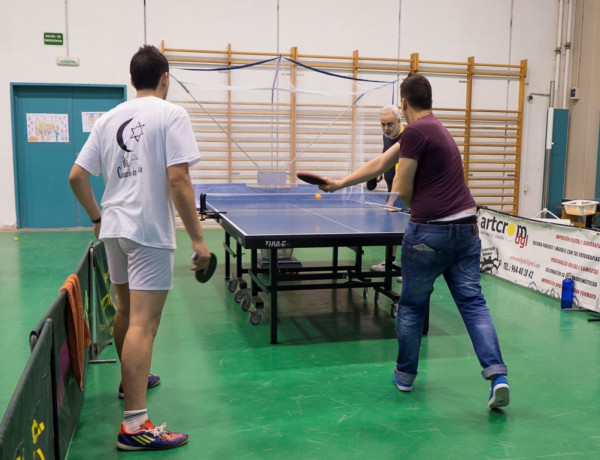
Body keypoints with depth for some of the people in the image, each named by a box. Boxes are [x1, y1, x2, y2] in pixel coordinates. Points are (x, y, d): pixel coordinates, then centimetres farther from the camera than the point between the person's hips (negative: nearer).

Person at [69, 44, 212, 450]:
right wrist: (198, 238, -14)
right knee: (144, 325, -8)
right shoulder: (171, 115, -7)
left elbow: (77, 177, 10)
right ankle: (135, 426, -7)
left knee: (126, 311, 23)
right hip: (149, 232, -7)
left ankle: (132, 379, 44)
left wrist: (98, 218, 23)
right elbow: (178, 180, -17)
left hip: (114, 228, 7)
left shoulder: (109, 119, 11)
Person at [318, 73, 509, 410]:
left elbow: (403, 191, -8)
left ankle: (405, 375, 25)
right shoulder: (437, 129, 19)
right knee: (473, 302, 7)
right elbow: (379, 164, 20)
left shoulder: (415, 131, -10)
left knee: (412, 305, 10)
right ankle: (497, 374, -4)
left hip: (431, 231, -8)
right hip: (467, 226, 8)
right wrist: (340, 184, 21)